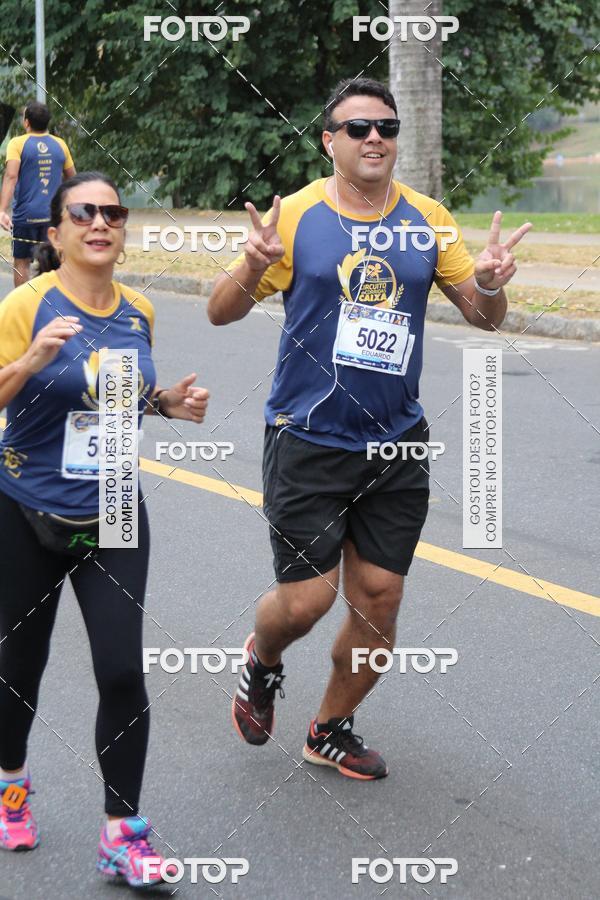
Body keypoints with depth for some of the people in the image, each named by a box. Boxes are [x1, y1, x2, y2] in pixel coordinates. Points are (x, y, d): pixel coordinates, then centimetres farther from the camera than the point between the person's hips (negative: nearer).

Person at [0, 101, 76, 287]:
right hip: (54, 214, 3)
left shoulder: (18, 144, -5)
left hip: (25, 214, -3)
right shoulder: (60, 144, 7)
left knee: (21, 262, 8)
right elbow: (72, 178, 15)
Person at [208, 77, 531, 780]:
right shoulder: (296, 216, -6)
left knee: (378, 600, 6)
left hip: (397, 443, 3)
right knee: (306, 599, -4)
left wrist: (489, 284, -16)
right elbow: (221, 311, -4)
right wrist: (253, 267, -26)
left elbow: (483, 317, 8)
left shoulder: (427, 219, 3)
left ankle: (331, 729, 28)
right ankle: (261, 663, 31)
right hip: (308, 441, -3)